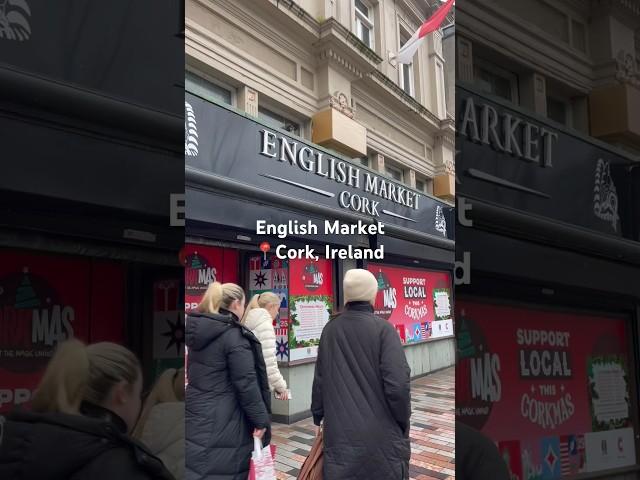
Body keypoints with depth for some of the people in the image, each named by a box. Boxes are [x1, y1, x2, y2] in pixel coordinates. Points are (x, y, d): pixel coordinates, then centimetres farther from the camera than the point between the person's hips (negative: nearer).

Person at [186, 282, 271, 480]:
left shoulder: (198, 331, 8)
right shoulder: (234, 336, -17)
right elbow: (246, 384, -18)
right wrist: (261, 419, -9)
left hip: (196, 416, 8)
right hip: (224, 422, -8)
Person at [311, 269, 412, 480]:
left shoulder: (330, 329, 2)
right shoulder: (383, 329, -12)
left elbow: (319, 379, 9)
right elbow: (398, 384, -17)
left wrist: (318, 417, 22)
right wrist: (404, 423, -2)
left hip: (339, 431, 4)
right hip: (379, 432, -4)